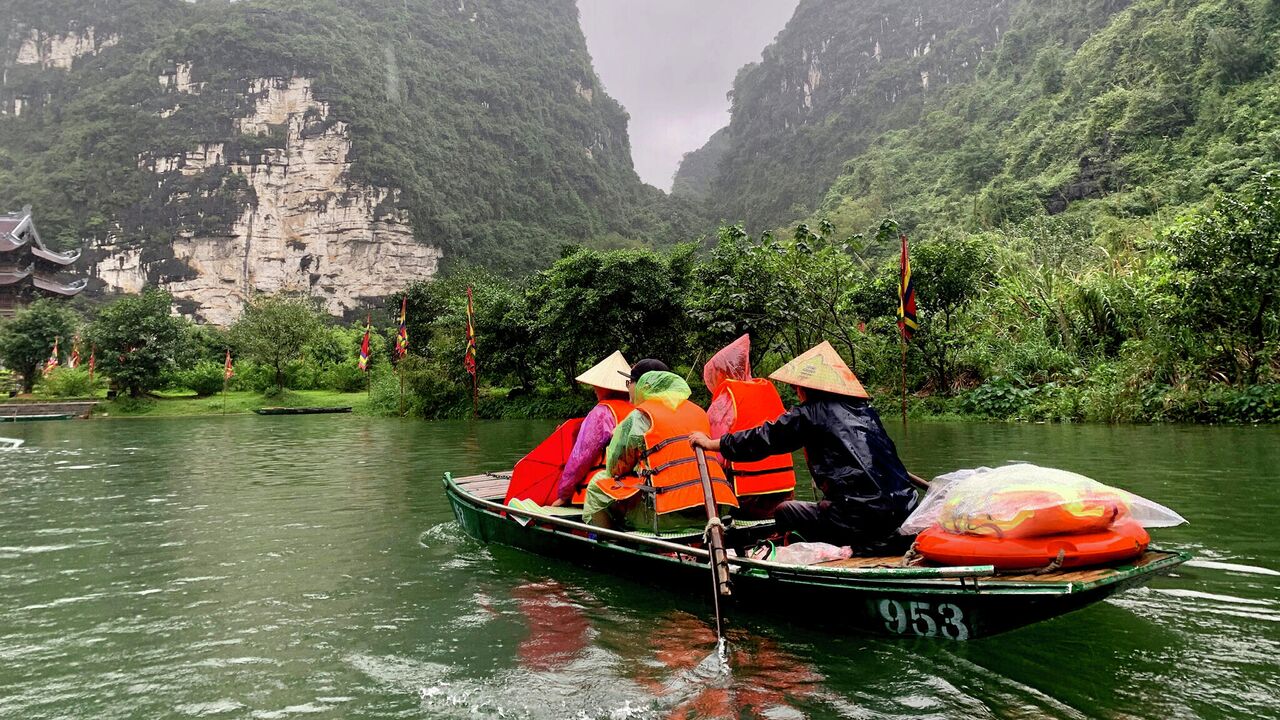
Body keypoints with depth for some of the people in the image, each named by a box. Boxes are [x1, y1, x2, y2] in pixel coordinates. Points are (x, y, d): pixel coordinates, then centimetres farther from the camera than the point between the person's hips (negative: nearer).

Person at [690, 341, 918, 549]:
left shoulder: (810, 414, -1)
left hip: (861, 520, -7)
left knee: (783, 512, 13)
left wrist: (709, 443, 15)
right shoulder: (866, 410, 16)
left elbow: (762, 438, 4)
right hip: (904, 510, 7)